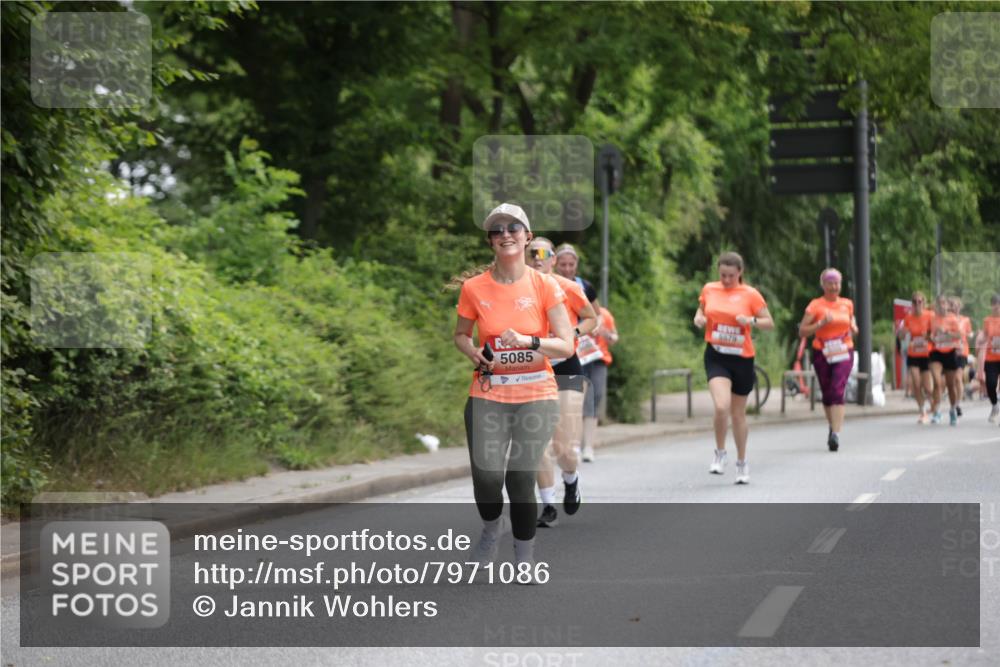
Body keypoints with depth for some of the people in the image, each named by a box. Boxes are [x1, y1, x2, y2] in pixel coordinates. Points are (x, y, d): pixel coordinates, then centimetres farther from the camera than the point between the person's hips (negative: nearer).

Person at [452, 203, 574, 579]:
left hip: (536, 395, -1)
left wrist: (527, 340, -21)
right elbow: (461, 335, 16)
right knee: (486, 475, -14)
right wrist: (475, 354, -6)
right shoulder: (474, 287, 0)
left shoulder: (544, 287, -3)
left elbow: (566, 346, -5)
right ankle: (491, 528, 20)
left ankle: (525, 557, 17)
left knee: (521, 478, -5)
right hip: (488, 395, 1)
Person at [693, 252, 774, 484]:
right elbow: (701, 310, 22)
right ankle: (720, 453, -1)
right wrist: (699, 318, -1)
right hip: (716, 357, 0)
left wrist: (752, 321, -20)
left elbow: (769, 323, -1)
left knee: (738, 414, 10)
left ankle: (742, 463, 27)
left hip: (742, 358, 0)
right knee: (722, 406, -22)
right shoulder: (709, 290, 4)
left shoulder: (750, 294, -2)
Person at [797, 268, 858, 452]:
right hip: (822, 354, 0)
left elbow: (853, 326, 25)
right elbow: (802, 331, -4)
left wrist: (854, 328, 2)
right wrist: (821, 323, -17)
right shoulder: (815, 305, -1)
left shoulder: (847, 304, 9)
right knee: (827, 394, 8)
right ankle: (832, 426, 31)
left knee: (838, 392, -16)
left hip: (843, 353, 0)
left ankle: (835, 434, -24)